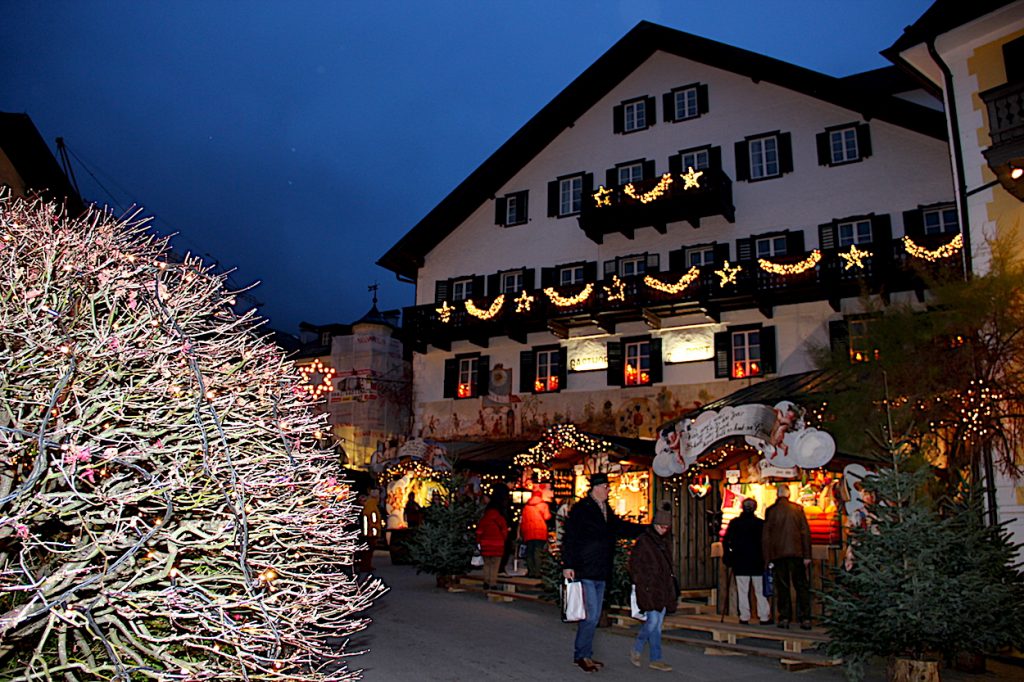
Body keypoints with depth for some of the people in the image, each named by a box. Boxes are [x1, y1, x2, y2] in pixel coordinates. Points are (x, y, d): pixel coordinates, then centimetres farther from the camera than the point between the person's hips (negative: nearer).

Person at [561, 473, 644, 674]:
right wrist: (568, 565, -17)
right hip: (585, 571, -8)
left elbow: (621, 528, 15)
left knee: (594, 616, 13)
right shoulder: (580, 509, -10)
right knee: (591, 615, -7)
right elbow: (569, 538, -12)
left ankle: (585, 655, 23)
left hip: (601, 573, 8)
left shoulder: (606, 510, 13)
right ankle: (581, 655, 8)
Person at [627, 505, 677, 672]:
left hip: (664, 588, 7)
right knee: (653, 620, -11)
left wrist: (671, 581, 15)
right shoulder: (643, 541, -7)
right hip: (649, 588, -7)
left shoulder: (666, 540, 14)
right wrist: (642, 584, -11)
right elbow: (634, 564, -7)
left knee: (657, 623, 6)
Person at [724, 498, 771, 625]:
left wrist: (728, 557, 9)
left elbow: (726, 541, 0)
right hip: (757, 562, 0)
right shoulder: (761, 523, -4)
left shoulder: (734, 523, 0)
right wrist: (766, 558, 6)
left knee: (742, 591, 4)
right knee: (760, 591, 6)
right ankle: (764, 617, 6)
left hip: (740, 562, 0)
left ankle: (744, 617, 2)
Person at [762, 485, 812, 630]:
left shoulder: (770, 511, 0)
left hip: (777, 554, 0)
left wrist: (768, 558, 5)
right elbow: (805, 532, -2)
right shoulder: (797, 509, -1)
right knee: (801, 586, 7)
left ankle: (784, 618, 5)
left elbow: (765, 536, 0)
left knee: (782, 587, 6)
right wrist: (807, 555, 1)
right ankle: (805, 619, 3)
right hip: (796, 552, 0)